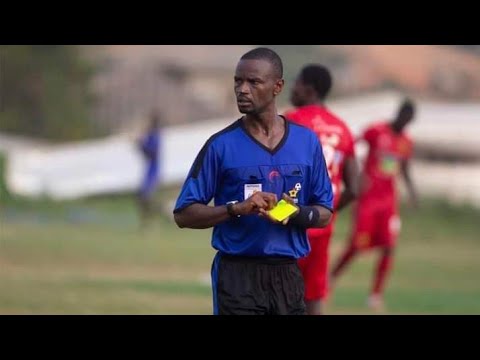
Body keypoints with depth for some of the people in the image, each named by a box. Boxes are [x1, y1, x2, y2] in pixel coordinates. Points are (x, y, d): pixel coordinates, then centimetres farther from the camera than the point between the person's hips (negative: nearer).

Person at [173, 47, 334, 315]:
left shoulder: (307, 142, 6)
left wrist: (298, 214, -13)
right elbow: (184, 213, -3)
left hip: (288, 275, 3)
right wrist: (237, 209, -18)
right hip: (238, 275, -3)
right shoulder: (221, 145, -2)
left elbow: (325, 214, 10)